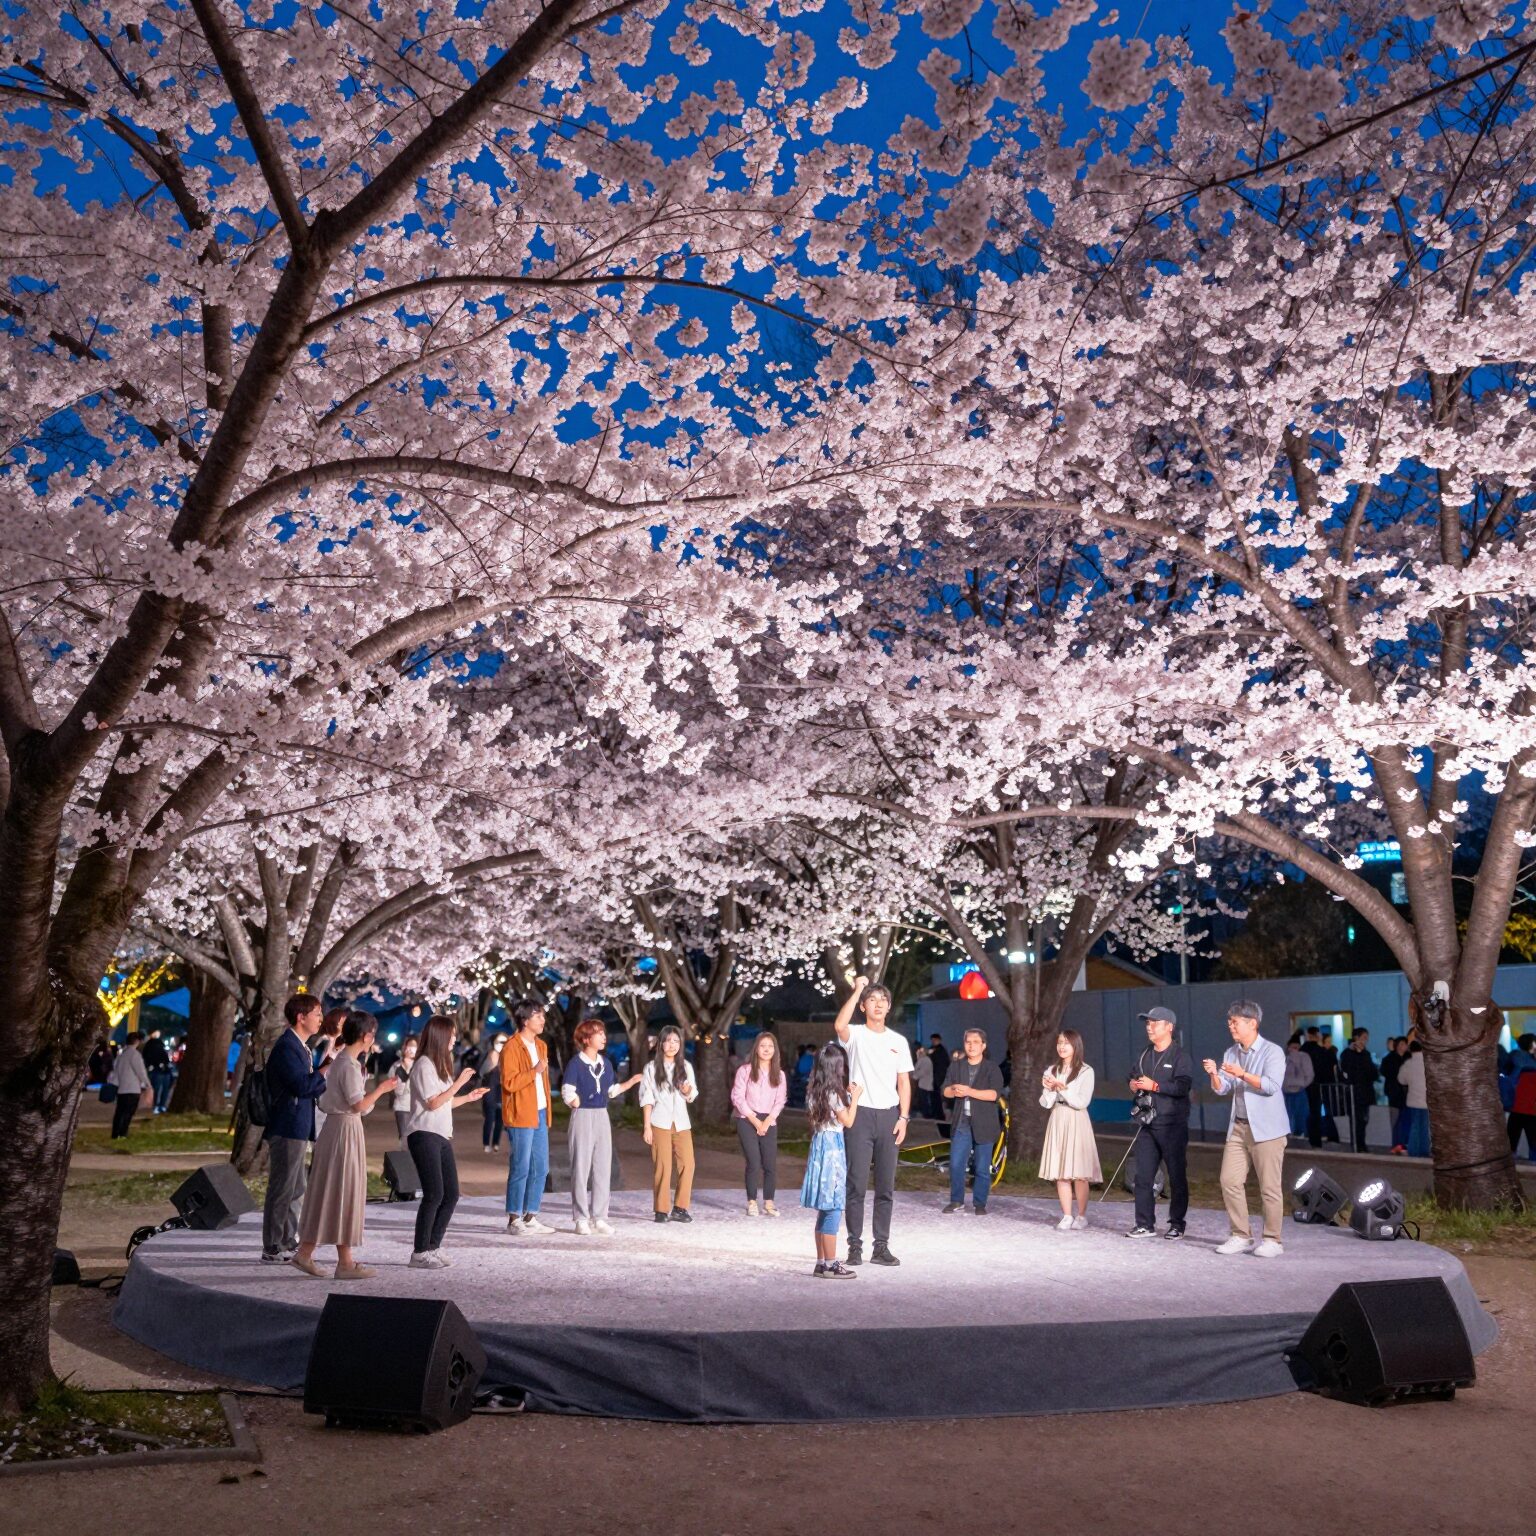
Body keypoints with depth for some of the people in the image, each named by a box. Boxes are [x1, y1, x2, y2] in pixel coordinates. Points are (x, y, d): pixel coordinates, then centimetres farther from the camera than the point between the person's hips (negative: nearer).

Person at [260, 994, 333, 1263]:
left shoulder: (301, 1047, 17)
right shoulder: (286, 1047, -15)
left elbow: (312, 1087, 16)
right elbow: (303, 1086, -22)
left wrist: (327, 1068, 3)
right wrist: (328, 1067, -9)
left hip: (298, 1129, 10)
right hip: (287, 1129, -10)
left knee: (297, 1189, 16)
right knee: (282, 1189, -4)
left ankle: (288, 1242, 25)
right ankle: (273, 1249, 2)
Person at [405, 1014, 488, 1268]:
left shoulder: (441, 1064, 20)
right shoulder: (424, 1065, -9)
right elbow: (433, 1103, -14)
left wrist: (468, 1097, 16)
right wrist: (459, 1082, -13)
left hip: (442, 1136, 9)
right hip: (424, 1135, -9)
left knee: (451, 1194, 6)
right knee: (434, 1195, -11)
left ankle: (433, 1248, 14)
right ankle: (420, 1253, -3)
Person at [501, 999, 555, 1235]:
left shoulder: (540, 1045, 16)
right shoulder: (512, 1047, -11)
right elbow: (509, 1083, -18)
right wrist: (534, 1071, -21)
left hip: (539, 1114, 8)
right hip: (521, 1116, -8)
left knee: (540, 1169, 9)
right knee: (521, 1169, -5)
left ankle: (530, 1217, 17)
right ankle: (514, 1219, 3)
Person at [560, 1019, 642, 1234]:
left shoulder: (606, 1063, 10)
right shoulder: (576, 1063, -9)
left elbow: (613, 1090, 17)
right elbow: (567, 1092, -14)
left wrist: (633, 1081, 13)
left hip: (602, 1117, 6)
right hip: (582, 1118, -6)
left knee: (603, 1169, 6)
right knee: (581, 1169, 0)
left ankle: (599, 1218, 12)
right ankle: (582, 1219, 7)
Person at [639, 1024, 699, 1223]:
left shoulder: (686, 1066, 10)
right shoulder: (652, 1067, 1)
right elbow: (647, 1099, 1)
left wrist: (688, 1091, -8)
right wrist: (647, 1126, -5)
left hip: (681, 1122, 3)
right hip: (660, 1123, -3)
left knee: (687, 1164, -5)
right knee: (662, 1166, -5)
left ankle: (680, 1208, 4)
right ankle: (662, 1210, 3)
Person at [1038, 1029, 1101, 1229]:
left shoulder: (1085, 1071, -2)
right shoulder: (1052, 1070, 12)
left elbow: (1082, 1102, -9)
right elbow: (1045, 1103, 8)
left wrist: (1062, 1088, -17)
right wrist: (1049, 1088, -11)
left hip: (1076, 1123, -4)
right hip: (1057, 1122, 4)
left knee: (1079, 1172, -5)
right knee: (1060, 1172, 2)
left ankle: (1081, 1216, 4)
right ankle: (1067, 1216, 7)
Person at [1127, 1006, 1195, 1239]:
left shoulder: (1180, 1056, -7)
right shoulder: (1145, 1055, 15)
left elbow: (1183, 1086, -19)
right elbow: (1137, 1079, 27)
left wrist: (1154, 1086, -18)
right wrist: (1134, 1085, 5)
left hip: (1173, 1125, -6)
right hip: (1148, 1124, 6)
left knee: (1177, 1176, 2)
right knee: (1143, 1175, 4)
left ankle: (1177, 1224, 10)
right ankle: (1144, 1224, 10)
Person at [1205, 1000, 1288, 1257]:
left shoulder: (1272, 1052, -7)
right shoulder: (1231, 1052, 12)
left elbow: (1272, 1086, -20)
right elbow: (1222, 1089, 8)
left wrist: (1243, 1074, -29)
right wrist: (1214, 1075, -13)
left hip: (1266, 1128, -6)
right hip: (1239, 1127, 7)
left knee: (1269, 1187, -2)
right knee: (1230, 1181, 3)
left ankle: (1272, 1241, 8)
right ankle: (1241, 1236, 13)